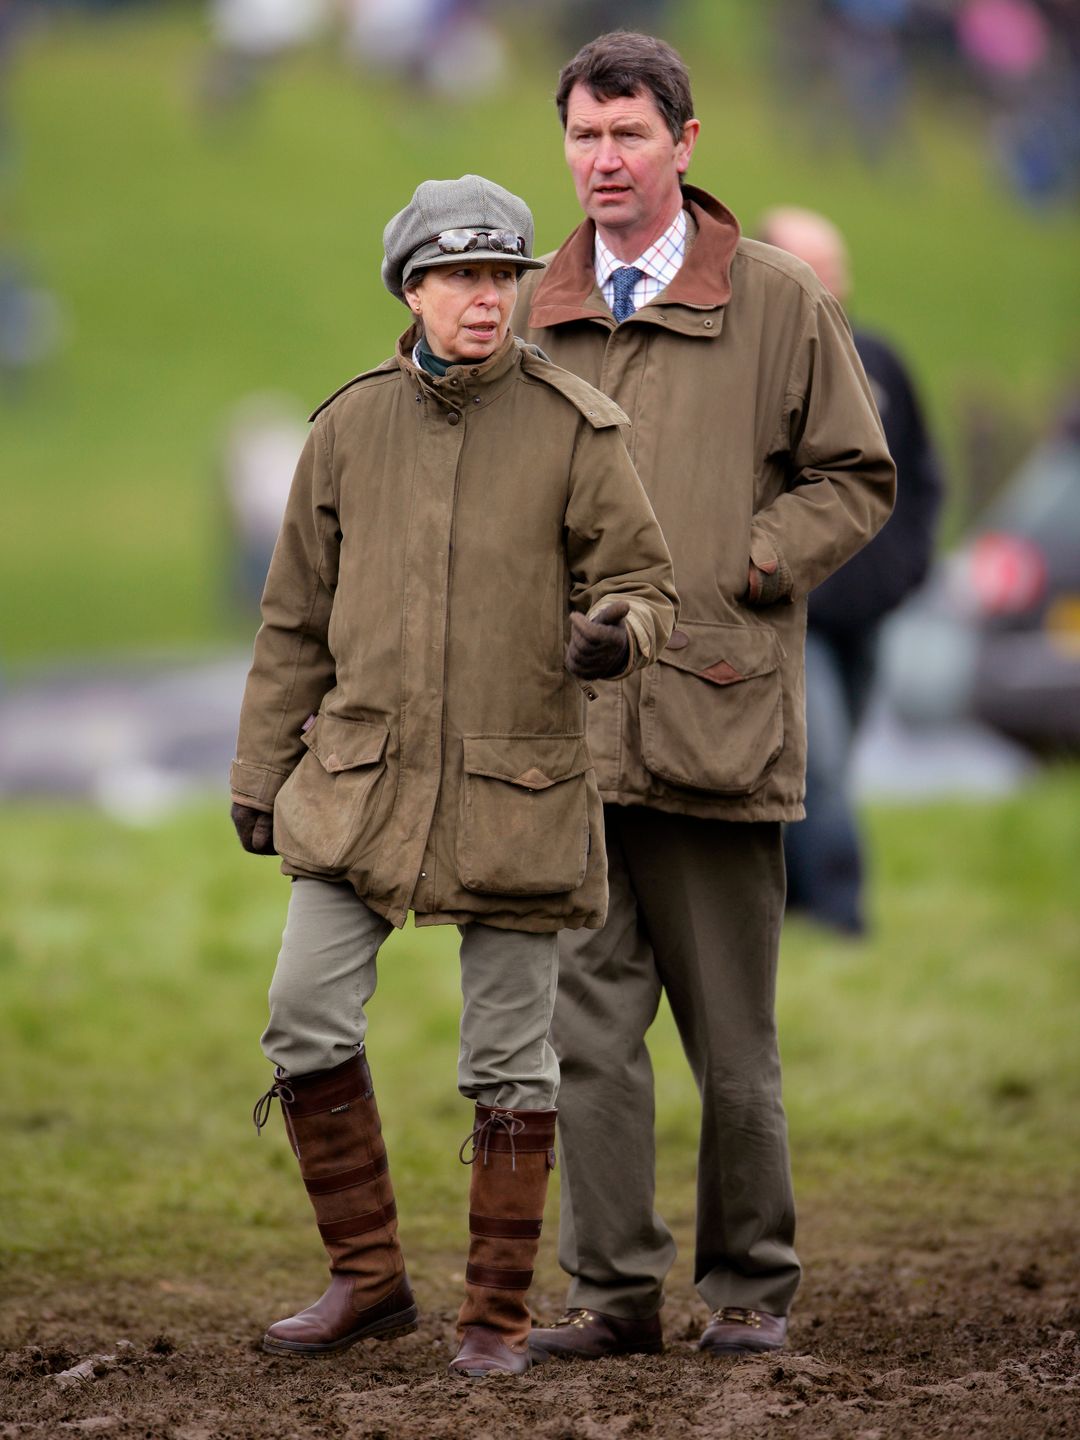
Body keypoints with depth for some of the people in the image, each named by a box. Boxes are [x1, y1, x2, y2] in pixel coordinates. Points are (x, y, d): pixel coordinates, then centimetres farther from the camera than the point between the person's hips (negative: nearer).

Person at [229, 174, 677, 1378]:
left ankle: (498, 1313, 14)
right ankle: (368, 1278, 7)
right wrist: (260, 776, 11)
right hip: (364, 782, 2)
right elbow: (298, 618, 11)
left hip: (517, 792, -2)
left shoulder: (575, 431, -4)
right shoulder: (350, 429, 4)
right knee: (307, 1020, -8)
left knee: (510, 1060, 3)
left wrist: (613, 635, -25)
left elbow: (643, 589, -1)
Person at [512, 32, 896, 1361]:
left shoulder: (780, 304, 3)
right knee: (586, 1020, -2)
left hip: (713, 714, -3)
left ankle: (749, 1286, 16)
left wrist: (740, 575, -6)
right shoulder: (527, 317, 12)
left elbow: (855, 480, 6)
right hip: (568, 722, 3)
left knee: (731, 1036, 5)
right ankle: (613, 1290, 3)